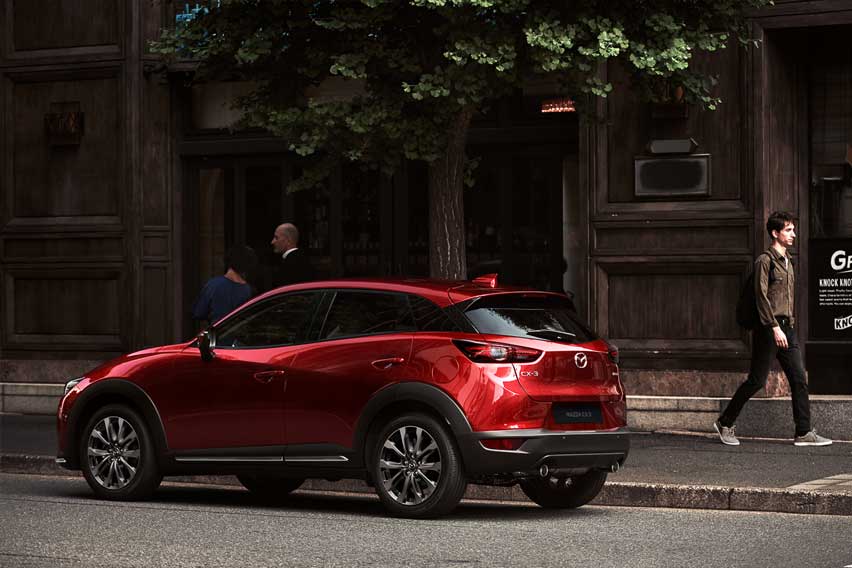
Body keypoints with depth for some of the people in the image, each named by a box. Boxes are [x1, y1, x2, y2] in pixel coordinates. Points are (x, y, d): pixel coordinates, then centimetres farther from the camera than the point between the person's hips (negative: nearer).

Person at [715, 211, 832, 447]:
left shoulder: (787, 261, 17)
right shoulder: (765, 260, -9)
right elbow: (762, 296, -16)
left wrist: (790, 324, 17)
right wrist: (775, 327, -21)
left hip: (787, 329, 8)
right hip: (768, 329, -8)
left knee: (799, 379, 1)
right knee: (756, 381, -3)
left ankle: (804, 433, 2)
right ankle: (724, 424, 10)